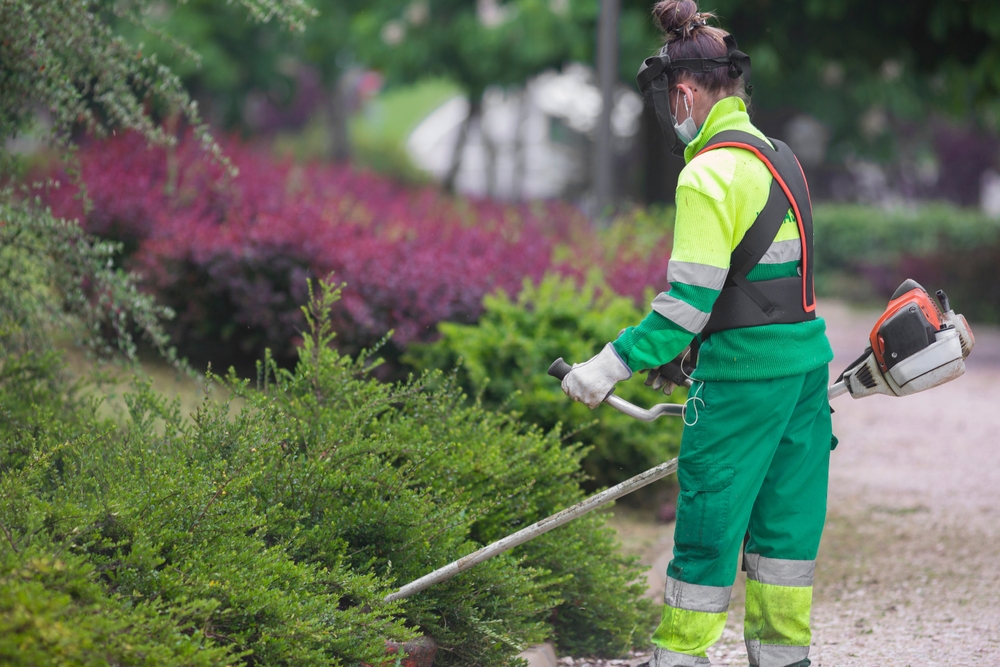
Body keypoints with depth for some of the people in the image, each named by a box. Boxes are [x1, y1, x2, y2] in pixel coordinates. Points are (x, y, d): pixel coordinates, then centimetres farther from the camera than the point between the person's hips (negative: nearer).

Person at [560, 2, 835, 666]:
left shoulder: (709, 172, -15)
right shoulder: (780, 156, 12)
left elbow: (689, 300, -20)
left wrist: (610, 367, -17)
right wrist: (678, 351, 26)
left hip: (745, 373, -8)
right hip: (807, 356, 8)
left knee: (709, 518, 1)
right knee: (785, 515, 13)